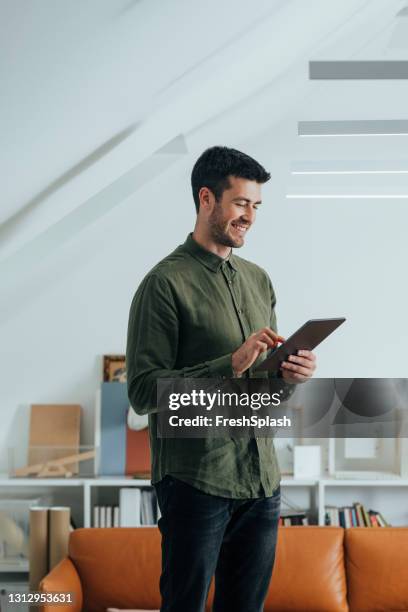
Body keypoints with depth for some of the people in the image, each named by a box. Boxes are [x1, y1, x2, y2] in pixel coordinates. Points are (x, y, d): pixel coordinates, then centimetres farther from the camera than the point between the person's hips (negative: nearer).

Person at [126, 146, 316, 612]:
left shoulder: (259, 280, 12)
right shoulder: (166, 283, -10)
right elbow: (142, 392, -15)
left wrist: (289, 374, -4)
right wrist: (230, 365, -23)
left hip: (262, 479, 6)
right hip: (195, 481, -6)